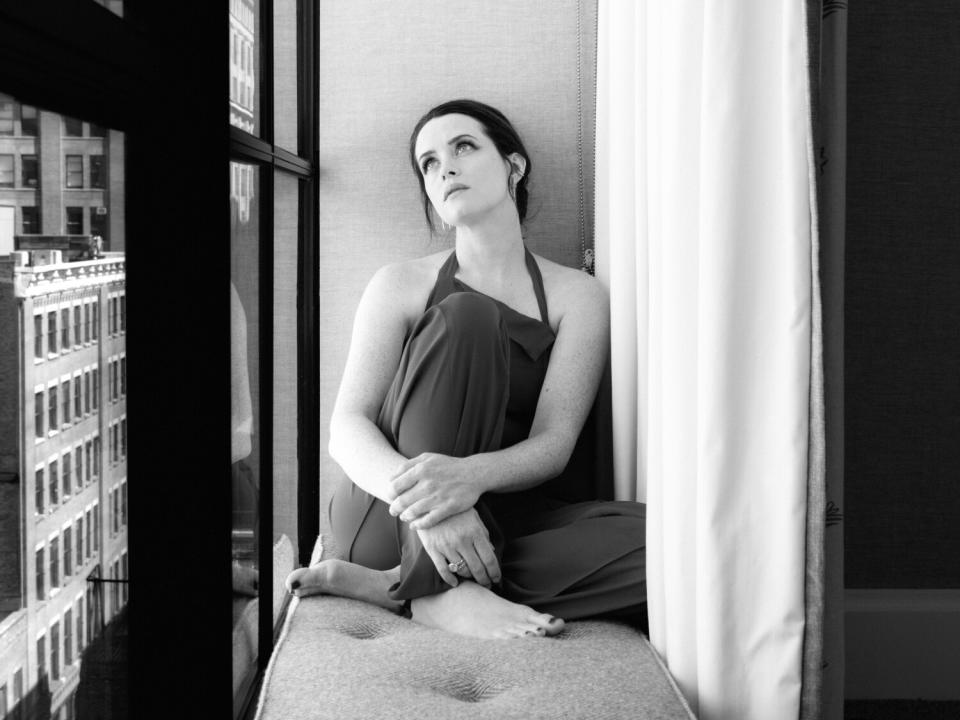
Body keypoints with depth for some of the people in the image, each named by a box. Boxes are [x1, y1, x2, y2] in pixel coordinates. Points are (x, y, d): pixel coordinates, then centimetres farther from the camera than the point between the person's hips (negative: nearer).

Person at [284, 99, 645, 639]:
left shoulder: (577, 295, 6)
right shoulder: (401, 285, 6)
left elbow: (553, 445, -7)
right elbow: (347, 428, -6)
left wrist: (471, 475, -31)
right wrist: (420, 494, -29)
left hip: (499, 519, 2)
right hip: (388, 516, -1)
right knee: (464, 316, -21)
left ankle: (383, 585, -24)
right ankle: (442, 588, -29)